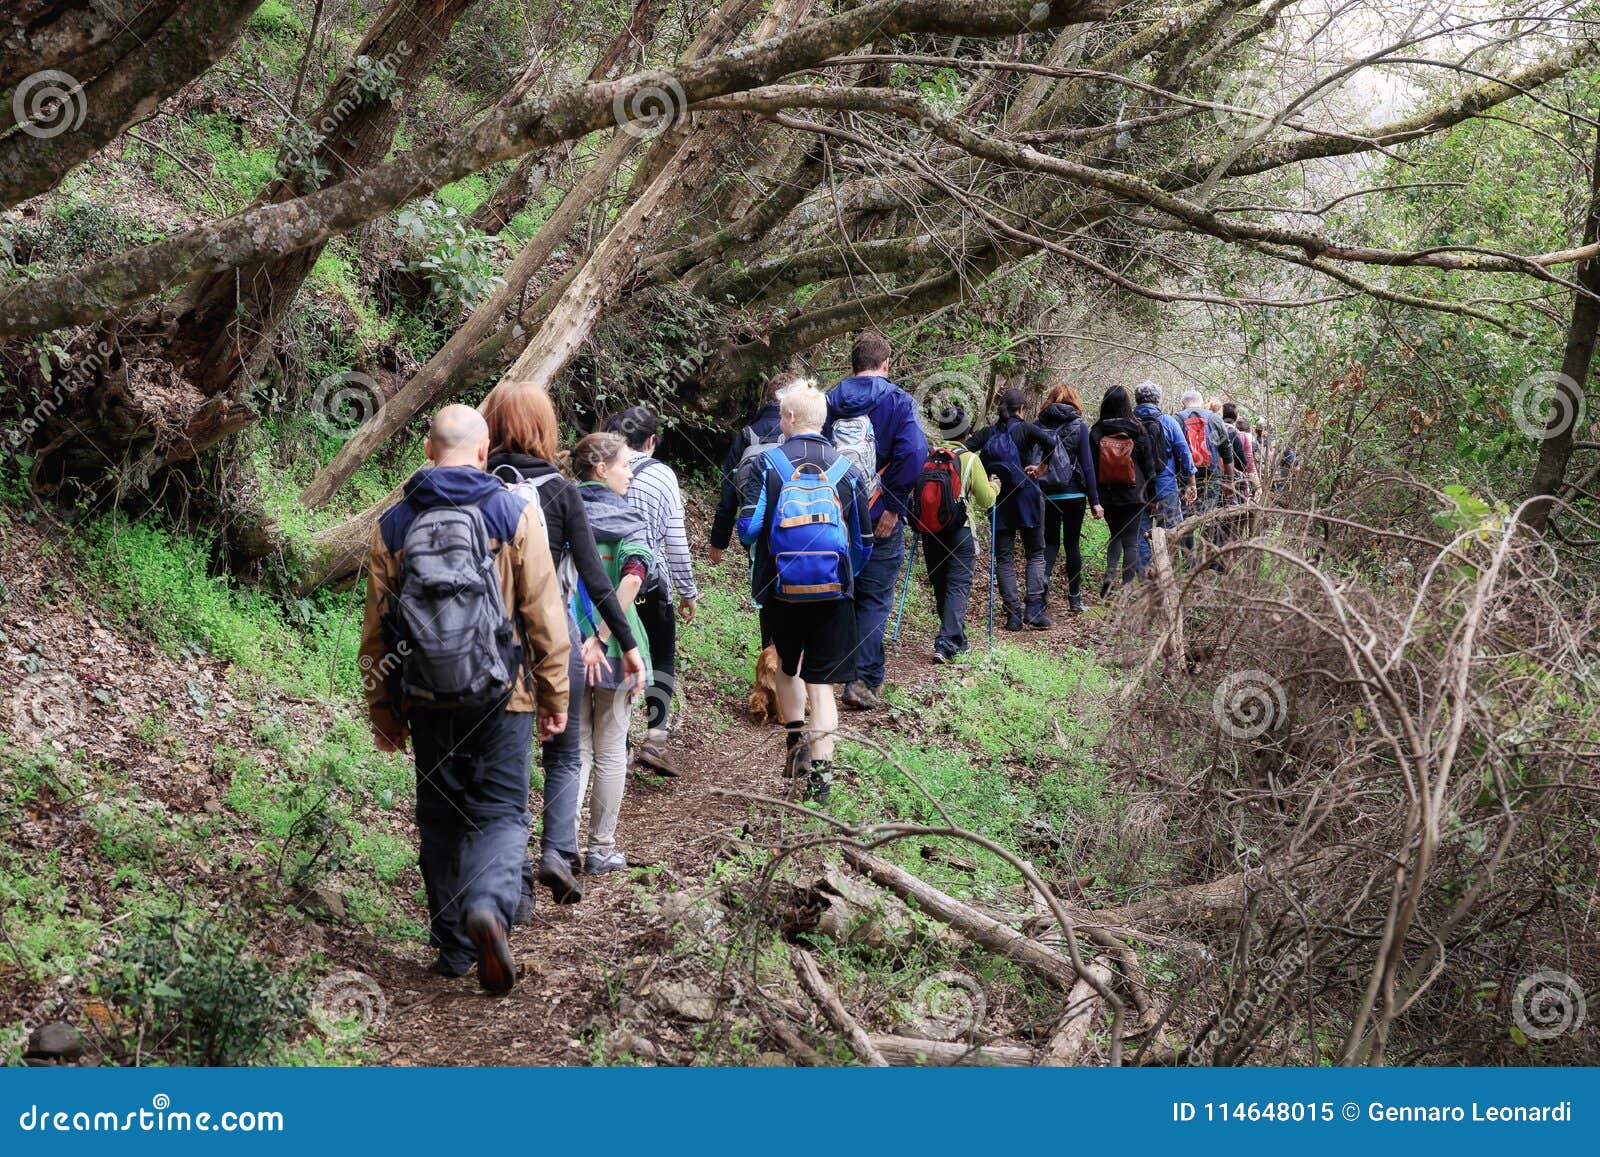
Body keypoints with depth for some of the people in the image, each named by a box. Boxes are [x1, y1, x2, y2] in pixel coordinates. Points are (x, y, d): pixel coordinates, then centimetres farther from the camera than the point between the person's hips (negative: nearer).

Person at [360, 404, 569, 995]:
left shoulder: (394, 524, 3)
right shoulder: (514, 515, -5)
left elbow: (376, 628, 6)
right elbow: (544, 616, -5)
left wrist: (383, 710, 14)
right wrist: (554, 694, 4)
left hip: (428, 702, 2)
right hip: (502, 697, -2)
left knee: (441, 819, 13)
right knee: (502, 812, 3)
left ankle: (454, 947, 16)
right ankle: (488, 905, -24)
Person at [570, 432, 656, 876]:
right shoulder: (628, 520, -7)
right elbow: (633, 577, -24)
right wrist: (600, 637, -24)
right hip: (612, 649, -3)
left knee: (576, 747, 12)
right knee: (610, 751, 11)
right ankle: (601, 849, 18)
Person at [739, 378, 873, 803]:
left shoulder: (768, 465, -5)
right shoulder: (846, 469, 3)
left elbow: (748, 527, -11)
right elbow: (864, 541, 7)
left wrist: (759, 562, 11)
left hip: (780, 590, -1)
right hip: (833, 592, 1)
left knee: (787, 666, 24)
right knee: (821, 682, 4)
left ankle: (796, 743, 22)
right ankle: (820, 771, -3)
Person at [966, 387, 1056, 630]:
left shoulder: (987, 433, 4)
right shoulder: (1025, 429, -6)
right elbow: (1051, 443, -22)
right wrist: (1038, 466, -8)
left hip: (998, 501, 2)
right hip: (1026, 497, -2)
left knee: (1004, 558, 7)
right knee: (1036, 554, 9)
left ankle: (1013, 614, 1)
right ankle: (1034, 609, -4)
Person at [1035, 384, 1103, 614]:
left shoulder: (1039, 426, 0)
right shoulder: (1079, 426, -5)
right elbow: (1087, 465, -6)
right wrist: (1094, 501, -3)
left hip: (1046, 496, 1)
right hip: (1074, 494, -1)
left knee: (1051, 541, 12)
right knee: (1072, 543, 9)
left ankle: (1043, 577, -16)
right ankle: (1074, 599, 12)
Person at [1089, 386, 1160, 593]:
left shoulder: (1096, 432, -3)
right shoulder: (1137, 430, -4)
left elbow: (1091, 465, 0)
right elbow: (1149, 466, 1)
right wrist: (1150, 495, 10)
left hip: (1107, 495, 2)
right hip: (1134, 496, -1)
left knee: (1115, 535, 20)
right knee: (1131, 541, 4)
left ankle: (1110, 573, -3)